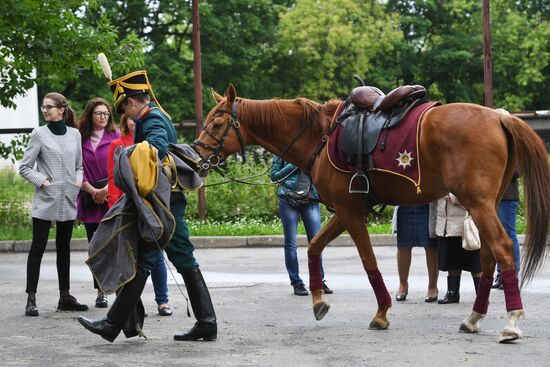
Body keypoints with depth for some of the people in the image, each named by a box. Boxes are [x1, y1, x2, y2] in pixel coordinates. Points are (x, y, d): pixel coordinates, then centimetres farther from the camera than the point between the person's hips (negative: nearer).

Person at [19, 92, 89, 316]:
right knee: (38, 247, -4)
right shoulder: (39, 134, -2)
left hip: (68, 199, 4)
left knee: (64, 248, 11)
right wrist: (42, 181, -13)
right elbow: (25, 167, -2)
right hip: (45, 200, -4)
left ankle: (65, 297, 18)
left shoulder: (74, 134, 8)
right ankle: (31, 299, -3)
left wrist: (78, 181, 1)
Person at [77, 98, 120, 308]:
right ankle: (101, 292, 11)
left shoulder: (116, 137, 4)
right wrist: (93, 191, -8)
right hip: (90, 202, 2)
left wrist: (106, 190, -12)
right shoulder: (80, 140, 8)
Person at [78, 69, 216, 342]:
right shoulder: (160, 117, 19)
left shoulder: (152, 120, -13)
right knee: (185, 261, 10)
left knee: (141, 263, -5)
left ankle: (113, 324, 1)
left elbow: (157, 148, -32)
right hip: (173, 202, 10)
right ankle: (206, 323, 11)